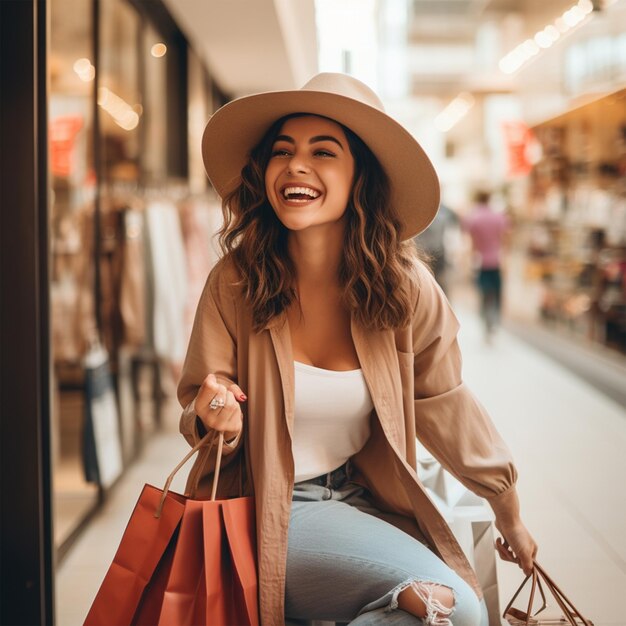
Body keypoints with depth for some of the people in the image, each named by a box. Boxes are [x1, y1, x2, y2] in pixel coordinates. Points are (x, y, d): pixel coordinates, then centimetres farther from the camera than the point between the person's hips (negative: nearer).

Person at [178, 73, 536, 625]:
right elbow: (198, 407, -5)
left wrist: (509, 512, 15)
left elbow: (442, 402, 6)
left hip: (362, 499, 4)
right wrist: (214, 418, -30)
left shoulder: (404, 286, -9)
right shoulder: (235, 281, -14)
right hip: (265, 512, -4)